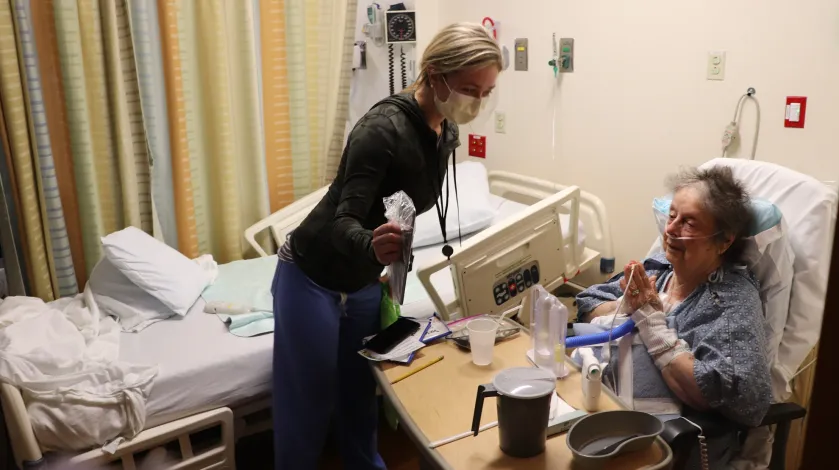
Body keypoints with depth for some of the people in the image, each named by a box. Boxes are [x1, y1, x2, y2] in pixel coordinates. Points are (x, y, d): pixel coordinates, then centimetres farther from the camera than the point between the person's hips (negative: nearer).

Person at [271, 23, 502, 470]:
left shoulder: (447, 134, -3)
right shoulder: (384, 128, -29)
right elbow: (343, 222, -33)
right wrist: (373, 247, -54)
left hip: (364, 283, 7)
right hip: (311, 279, -7)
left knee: (360, 393, 17)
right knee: (308, 403, 6)